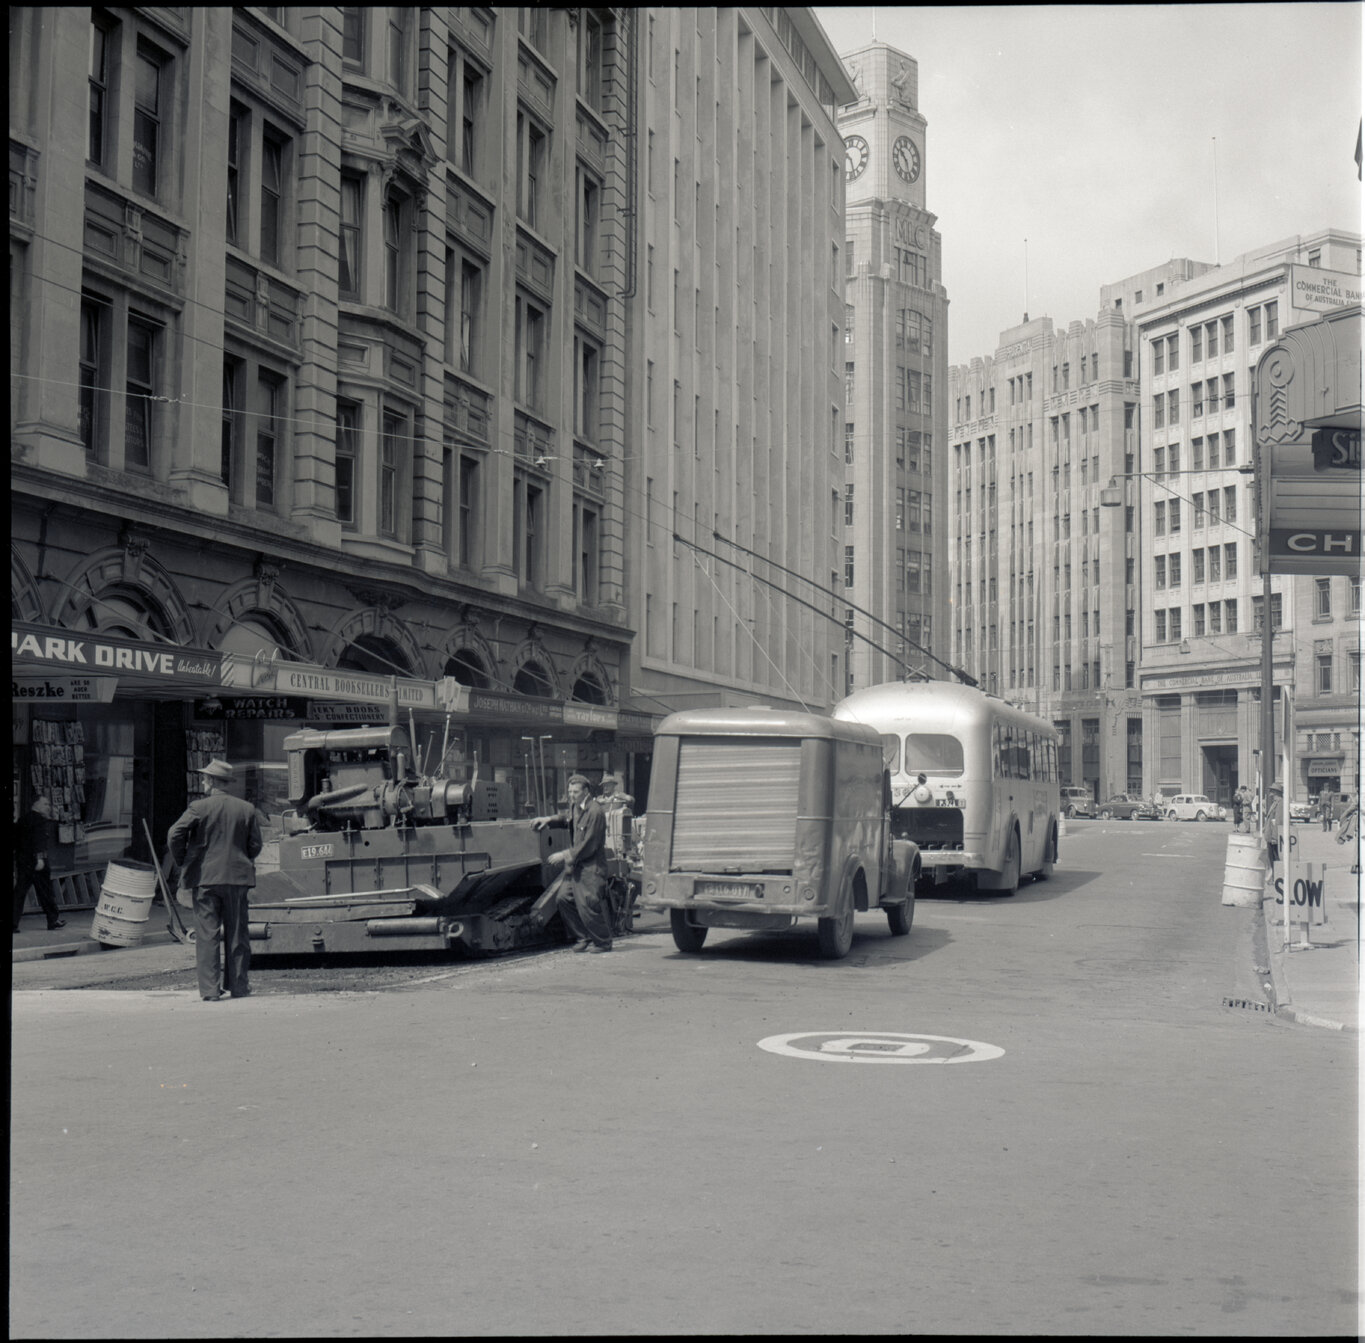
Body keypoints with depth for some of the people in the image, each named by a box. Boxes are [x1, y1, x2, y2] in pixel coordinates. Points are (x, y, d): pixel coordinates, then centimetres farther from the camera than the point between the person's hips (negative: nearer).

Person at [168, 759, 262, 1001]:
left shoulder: (199, 807, -7)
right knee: (237, 934, 11)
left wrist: (183, 862, 4)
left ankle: (210, 989, -2)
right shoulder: (247, 809, 2)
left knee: (207, 935, 1)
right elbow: (255, 845, 5)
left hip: (205, 877, -3)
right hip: (237, 878, 3)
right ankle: (238, 985, 15)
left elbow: (174, 835, -12)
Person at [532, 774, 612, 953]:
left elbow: (588, 846, -19)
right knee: (564, 897, 6)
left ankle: (602, 941, 8)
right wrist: (549, 820, 19)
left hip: (591, 867, -9)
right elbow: (567, 817, 34)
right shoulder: (575, 807, 9)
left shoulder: (594, 812, -18)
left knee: (588, 903, -9)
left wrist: (565, 855, -15)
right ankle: (583, 938, 17)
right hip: (577, 866, 9)